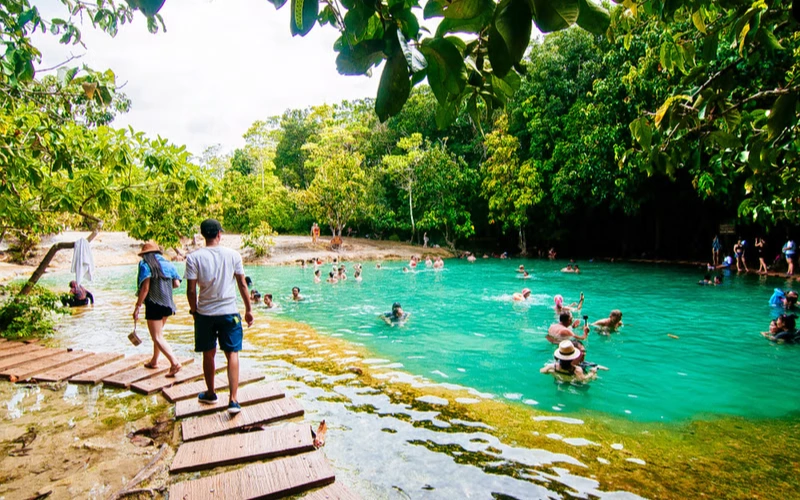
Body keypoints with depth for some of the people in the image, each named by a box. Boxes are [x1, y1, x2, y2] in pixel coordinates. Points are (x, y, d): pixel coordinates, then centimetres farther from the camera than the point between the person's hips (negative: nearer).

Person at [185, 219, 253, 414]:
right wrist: (248, 310, 8)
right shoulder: (233, 255, -4)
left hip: (205, 313, 1)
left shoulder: (194, 257, -7)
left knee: (208, 354, 16)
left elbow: (191, 290, -8)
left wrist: (194, 310, 9)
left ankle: (210, 393, 34)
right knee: (232, 354, 4)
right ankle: (233, 400, -3)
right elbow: (242, 285, 0)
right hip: (229, 312, 0)